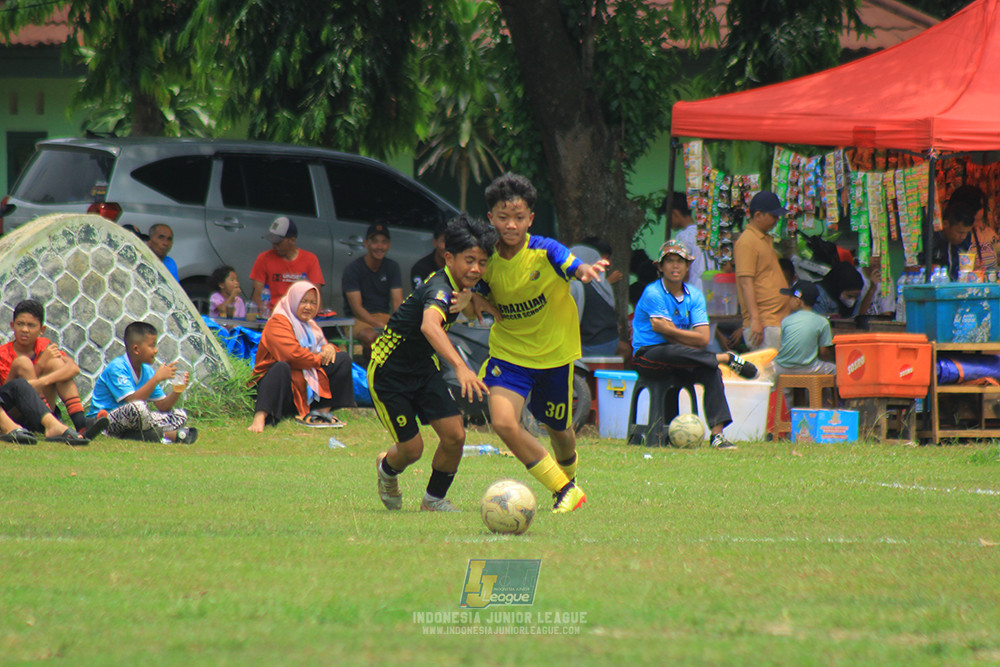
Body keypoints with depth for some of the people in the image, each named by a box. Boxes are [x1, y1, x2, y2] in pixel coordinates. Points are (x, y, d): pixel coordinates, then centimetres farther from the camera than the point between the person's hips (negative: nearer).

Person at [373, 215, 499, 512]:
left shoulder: (457, 285, -6)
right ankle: (387, 468, 35)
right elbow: (429, 325, -56)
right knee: (412, 449, -3)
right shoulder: (440, 289, -33)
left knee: (454, 435, -7)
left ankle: (434, 499, 16)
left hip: (423, 368, 8)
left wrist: (465, 300, -7)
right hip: (388, 373, -8)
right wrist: (460, 367, -70)